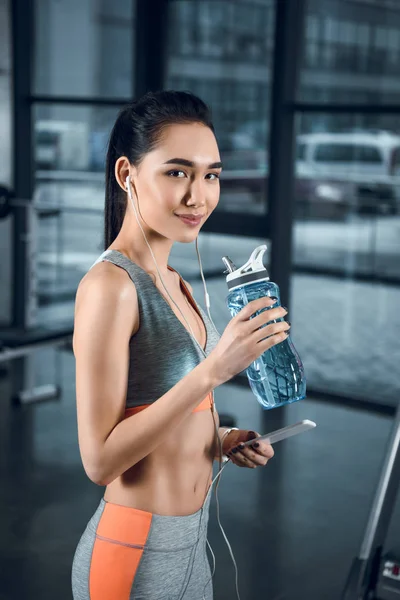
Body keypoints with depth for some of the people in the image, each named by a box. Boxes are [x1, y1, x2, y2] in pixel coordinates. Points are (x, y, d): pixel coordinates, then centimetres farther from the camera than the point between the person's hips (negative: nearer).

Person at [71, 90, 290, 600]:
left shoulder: (175, 286, 7)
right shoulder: (109, 284, -19)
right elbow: (100, 459, -23)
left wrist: (221, 440, -2)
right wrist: (214, 370, -28)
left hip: (191, 540, 8)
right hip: (137, 551, -8)